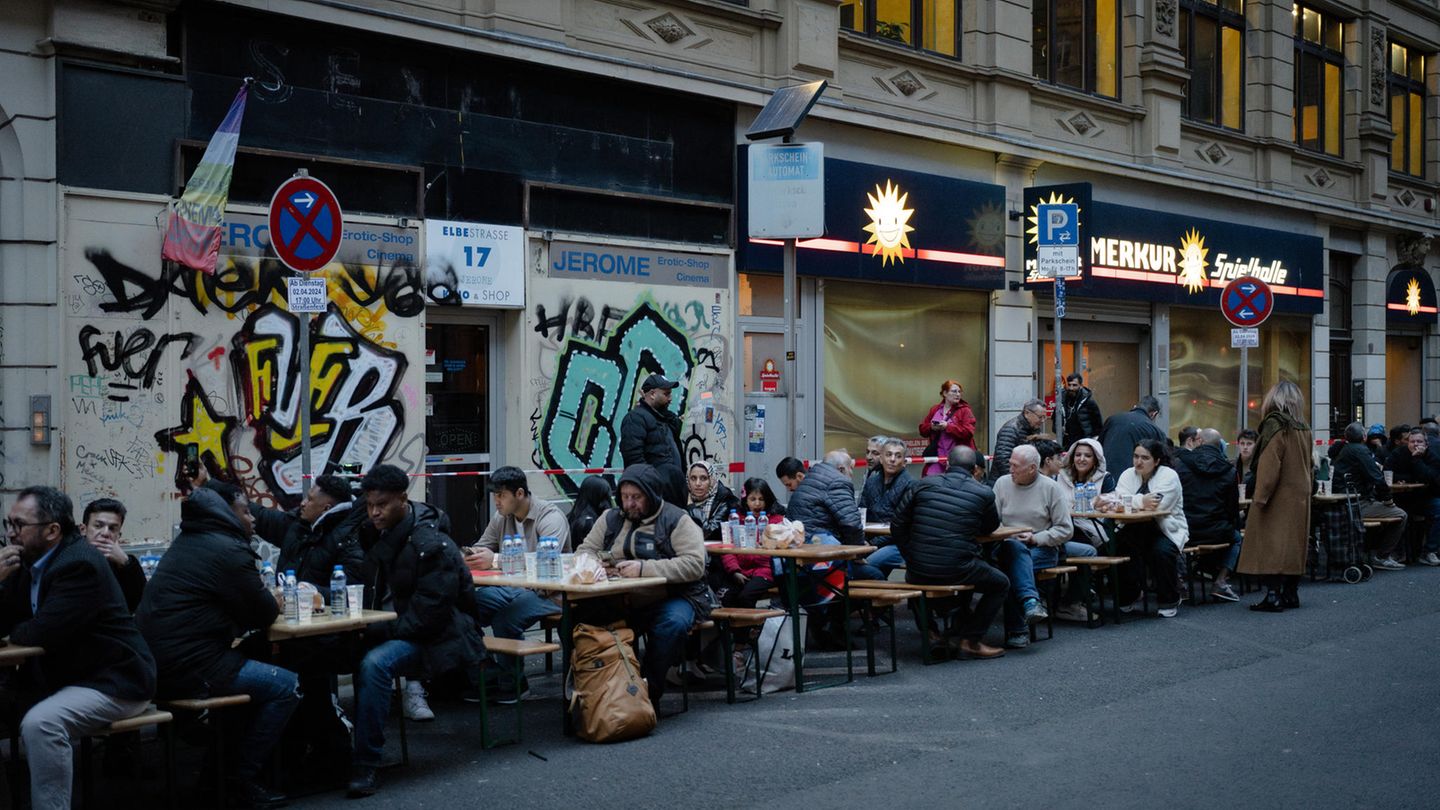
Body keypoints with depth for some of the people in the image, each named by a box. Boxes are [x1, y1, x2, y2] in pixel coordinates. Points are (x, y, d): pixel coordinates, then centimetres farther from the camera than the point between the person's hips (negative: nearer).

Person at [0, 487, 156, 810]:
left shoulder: (79, 564, -20)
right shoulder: (28, 561, 7)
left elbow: (43, 633, -26)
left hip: (112, 681, -10)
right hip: (66, 677, 10)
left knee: (40, 723, -30)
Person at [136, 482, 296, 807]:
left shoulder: (186, 544, 19)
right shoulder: (228, 550, -12)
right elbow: (263, 615, -5)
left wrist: (264, 599, 16)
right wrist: (273, 601, 15)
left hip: (157, 664, 10)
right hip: (189, 669, -10)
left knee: (252, 661, 27)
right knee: (287, 686, -2)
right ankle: (240, 778, 3)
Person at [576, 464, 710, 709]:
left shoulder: (676, 520, -3)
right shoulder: (611, 518, 14)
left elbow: (695, 564, -15)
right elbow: (584, 551, 17)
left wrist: (644, 568, -24)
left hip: (670, 598, -4)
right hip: (620, 602, 4)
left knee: (673, 624, -36)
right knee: (584, 612, -24)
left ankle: (650, 691, -18)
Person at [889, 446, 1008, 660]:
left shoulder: (924, 484, 5)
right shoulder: (983, 493, -1)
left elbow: (897, 526, 6)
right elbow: (991, 527, 17)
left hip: (918, 573, 4)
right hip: (956, 572, -3)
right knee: (1001, 585, 21)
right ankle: (970, 641, 14)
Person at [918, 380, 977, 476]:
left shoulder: (965, 410, -1)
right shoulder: (934, 410, 13)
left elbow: (968, 432, -13)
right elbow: (922, 429, 15)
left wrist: (948, 427, -17)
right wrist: (931, 427, -7)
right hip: (937, 455, 4)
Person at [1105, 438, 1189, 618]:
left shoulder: (1169, 476, -8)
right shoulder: (1128, 474, 7)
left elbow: (1157, 505, -24)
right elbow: (1119, 499, -12)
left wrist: (1132, 500, -24)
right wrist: (1142, 501, -28)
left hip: (1167, 530, -4)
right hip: (1135, 529, 4)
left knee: (1161, 551, -34)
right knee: (1119, 545, -26)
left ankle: (1169, 601, -8)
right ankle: (1129, 598, -5)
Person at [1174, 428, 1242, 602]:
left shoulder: (1180, 463, -2)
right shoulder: (1229, 470, 1)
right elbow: (1233, 506, 3)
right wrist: (1230, 526, 22)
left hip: (1184, 532, 1)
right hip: (1216, 533, -1)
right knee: (1236, 538, 31)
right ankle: (1221, 581, 15)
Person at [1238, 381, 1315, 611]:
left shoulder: (1275, 425, -13)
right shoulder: (1303, 428, 10)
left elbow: (1269, 465, -19)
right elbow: (1309, 465, 15)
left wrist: (1260, 497, -18)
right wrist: (1306, 491, 20)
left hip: (1279, 498, -8)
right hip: (1300, 498, 8)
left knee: (1271, 546, -7)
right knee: (1293, 544, 12)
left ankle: (1273, 596, -11)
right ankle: (1291, 594, 16)